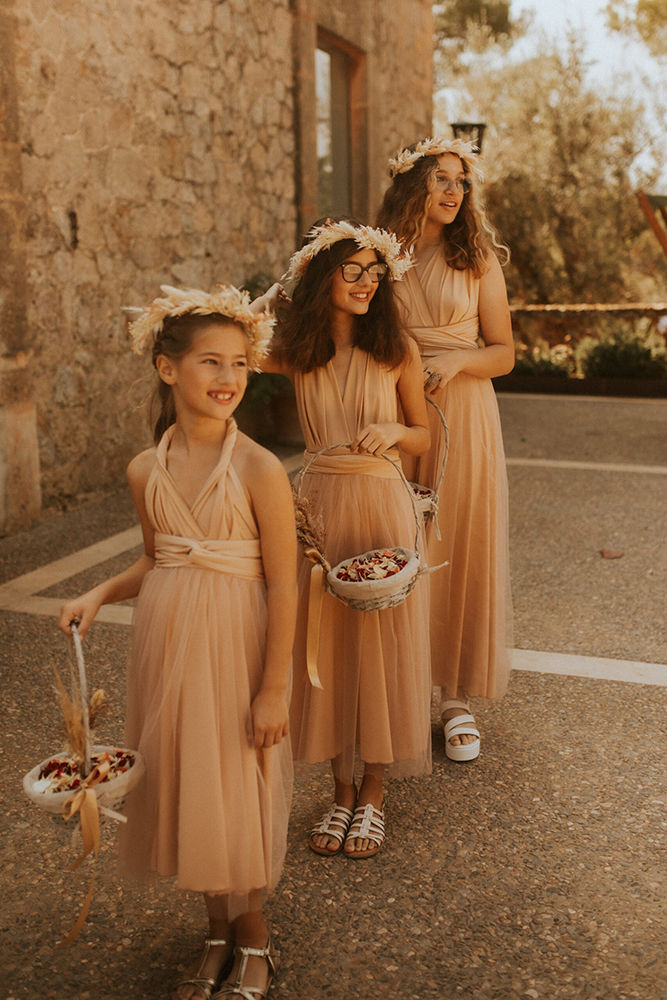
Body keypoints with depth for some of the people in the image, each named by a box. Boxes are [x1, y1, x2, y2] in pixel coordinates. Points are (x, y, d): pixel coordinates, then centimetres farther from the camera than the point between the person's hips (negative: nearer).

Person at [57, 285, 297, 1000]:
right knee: (182, 784, 14)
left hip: (233, 645, -5)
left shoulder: (259, 470, -14)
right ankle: (218, 932, 37)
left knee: (235, 786, 7)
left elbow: (282, 585, -13)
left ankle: (253, 941, 32)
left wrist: (273, 688, -13)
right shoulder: (146, 471, 0)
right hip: (165, 644, 5)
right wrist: (99, 594, -3)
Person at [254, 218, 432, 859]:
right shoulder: (294, 352, 1)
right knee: (326, 643, 7)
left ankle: (373, 795, 22)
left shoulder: (396, 350, -3)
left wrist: (394, 432, -16)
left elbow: (425, 436, 5)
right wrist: (260, 306, -5)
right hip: (319, 506, 2)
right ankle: (341, 789, 25)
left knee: (381, 644, 4)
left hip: (382, 506, -1)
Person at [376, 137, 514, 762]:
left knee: (461, 552, 3)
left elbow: (504, 352, 3)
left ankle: (457, 696, 17)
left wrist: (453, 362, -15)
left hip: (463, 416, 0)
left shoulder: (477, 258, 3)